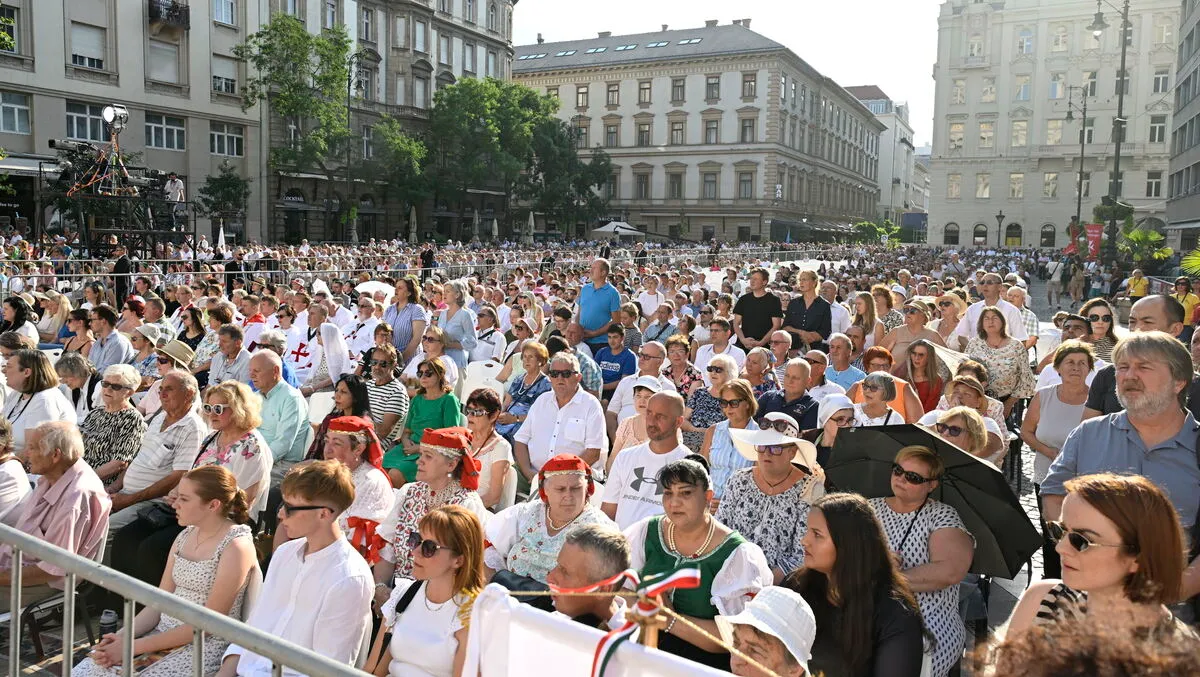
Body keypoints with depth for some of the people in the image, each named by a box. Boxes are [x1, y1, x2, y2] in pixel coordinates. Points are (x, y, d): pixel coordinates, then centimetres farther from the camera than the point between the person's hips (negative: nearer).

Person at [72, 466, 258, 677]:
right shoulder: (185, 535, 9)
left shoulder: (236, 546, -15)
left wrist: (136, 647, -15)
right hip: (163, 632, 7)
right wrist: (122, 636, -6)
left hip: (205, 644, -7)